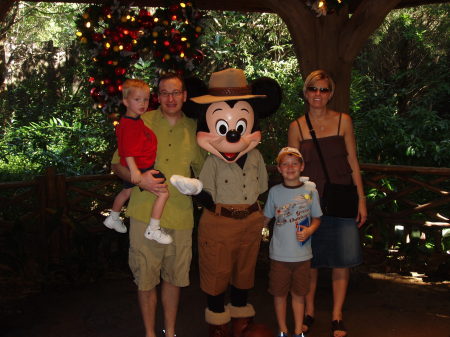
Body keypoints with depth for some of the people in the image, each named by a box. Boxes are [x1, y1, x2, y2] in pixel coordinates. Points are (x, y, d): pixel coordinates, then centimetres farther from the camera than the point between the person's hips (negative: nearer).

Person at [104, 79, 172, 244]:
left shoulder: (136, 120, 7)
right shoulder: (129, 125, -24)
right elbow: (128, 151, -29)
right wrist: (134, 169, -34)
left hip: (133, 168, 11)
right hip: (140, 168, -11)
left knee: (127, 191, 31)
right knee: (163, 192, -12)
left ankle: (113, 219, 53)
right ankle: (153, 230, -6)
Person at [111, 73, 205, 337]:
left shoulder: (194, 129, 6)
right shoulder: (142, 123, 0)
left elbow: (202, 169, 19)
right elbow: (117, 163, 3)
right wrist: (139, 179, -14)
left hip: (181, 215, 2)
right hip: (146, 214, -2)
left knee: (174, 277, 13)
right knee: (146, 278, 6)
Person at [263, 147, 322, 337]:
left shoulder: (310, 190, -2)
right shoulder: (275, 192, -2)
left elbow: (316, 218, 6)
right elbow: (266, 219, 8)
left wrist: (309, 231, -13)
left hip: (302, 254, 0)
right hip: (279, 254, 0)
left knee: (299, 294, 13)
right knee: (279, 293, 10)